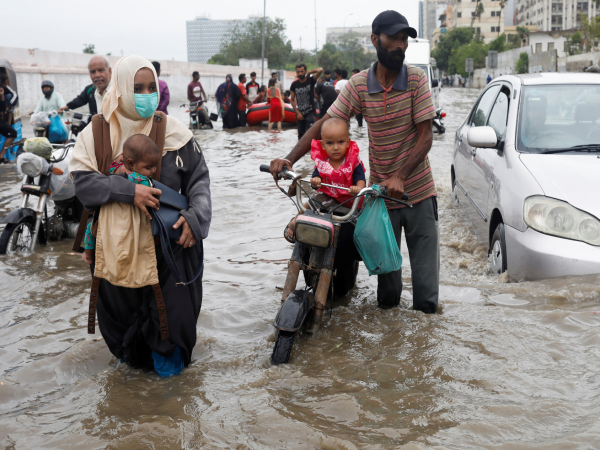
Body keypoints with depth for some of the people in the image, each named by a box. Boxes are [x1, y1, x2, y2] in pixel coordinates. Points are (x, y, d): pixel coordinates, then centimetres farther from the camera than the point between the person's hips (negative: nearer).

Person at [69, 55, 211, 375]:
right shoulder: (98, 132, 0)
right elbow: (81, 179, -9)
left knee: (173, 309, 0)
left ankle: (169, 356, 30)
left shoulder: (173, 130, -1)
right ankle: (133, 355, 41)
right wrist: (128, 191, -22)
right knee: (121, 307, 11)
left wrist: (196, 216, -16)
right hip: (117, 243, 1)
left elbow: (198, 179, 1)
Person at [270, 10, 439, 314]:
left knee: (425, 265, 2)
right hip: (380, 192, 1)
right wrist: (289, 159, -14)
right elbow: (324, 125, -1)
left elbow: (425, 136, -11)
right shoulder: (359, 85, -3)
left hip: (418, 190, -1)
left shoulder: (416, 79, -8)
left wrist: (399, 177, -24)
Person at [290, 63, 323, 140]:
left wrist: (309, 73, -7)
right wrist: (297, 112, -2)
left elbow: (320, 70, -22)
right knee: (301, 135, 13)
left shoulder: (310, 80, -6)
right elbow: (292, 100, 8)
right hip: (300, 113, 4)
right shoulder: (294, 84, 2)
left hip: (310, 113, -4)